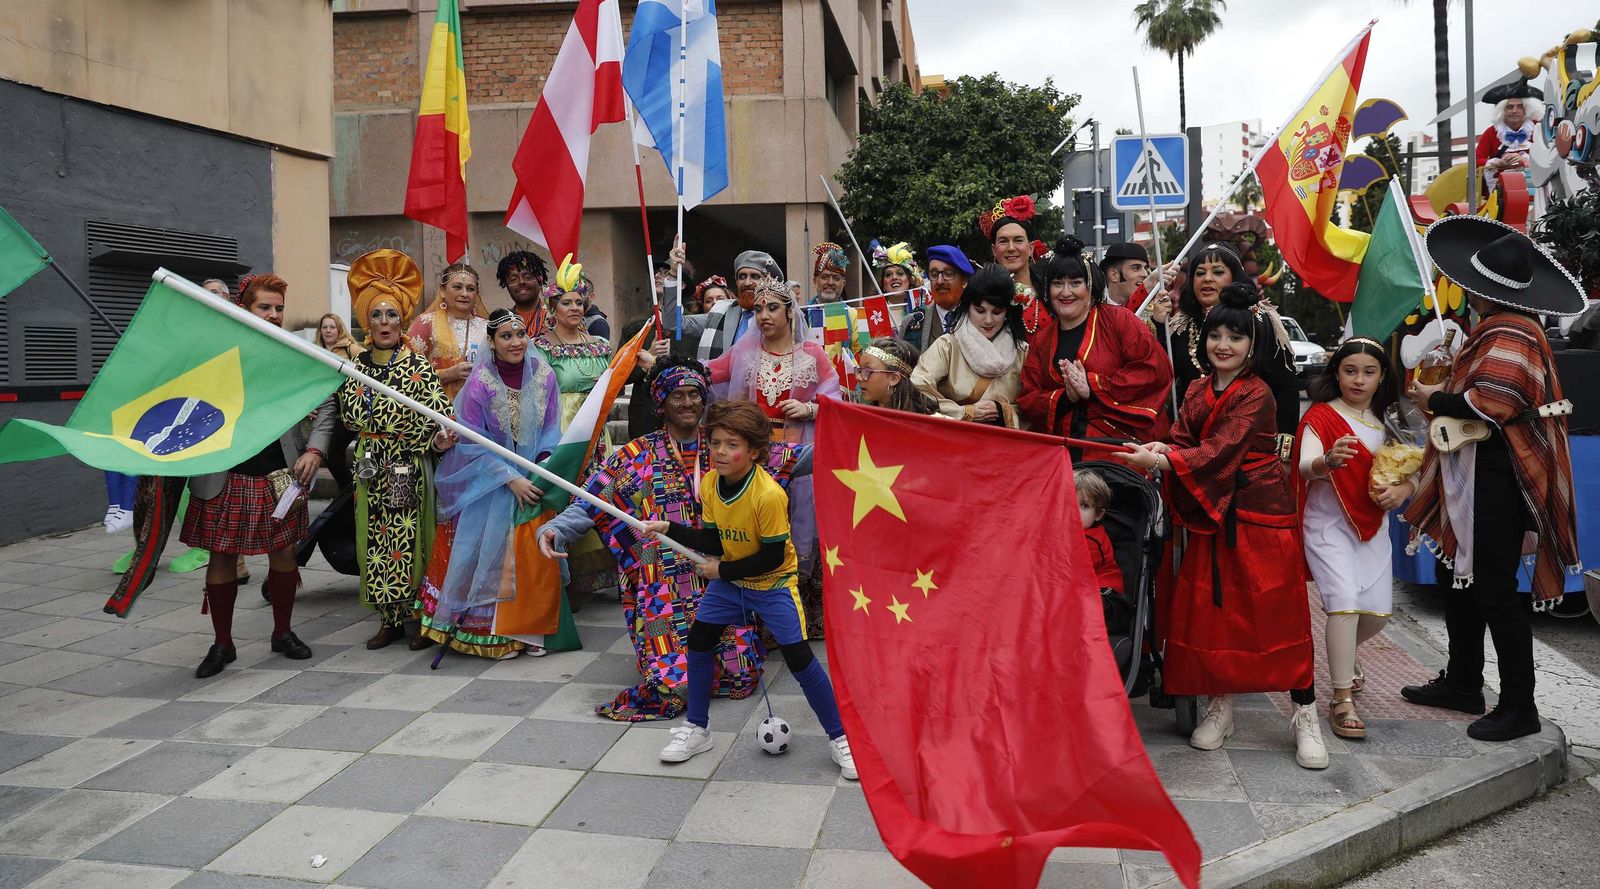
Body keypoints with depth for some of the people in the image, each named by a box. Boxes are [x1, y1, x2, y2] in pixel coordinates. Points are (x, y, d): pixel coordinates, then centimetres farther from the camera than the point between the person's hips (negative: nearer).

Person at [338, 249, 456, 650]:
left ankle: (416, 617, 7)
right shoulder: (356, 366, 8)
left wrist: (439, 438, -28)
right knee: (375, 542, 6)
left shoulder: (418, 366, -3)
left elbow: (439, 413, -11)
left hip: (410, 471, -4)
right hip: (371, 470, 4)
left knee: (409, 540, -4)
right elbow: (347, 415, 13)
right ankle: (389, 619, 16)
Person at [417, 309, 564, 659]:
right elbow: (474, 445, -13)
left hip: (533, 476, 3)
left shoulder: (543, 375, -5)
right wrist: (512, 480, -18)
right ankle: (489, 632, 9)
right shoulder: (479, 383, -15)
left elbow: (551, 429, 3)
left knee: (533, 553, 0)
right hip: (488, 481, -3)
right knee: (491, 553, -4)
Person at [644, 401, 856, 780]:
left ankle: (839, 738, 5)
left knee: (799, 657, -11)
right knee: (698, 639, 6)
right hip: (728, 580, 7)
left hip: (772, 582, -7)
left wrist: (722, 571, -17)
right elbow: (714, 540, -2)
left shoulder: (768, 495, -30)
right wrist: (669, 529, -11)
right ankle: (696, 729, 24)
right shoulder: (709, 484, -9)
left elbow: (772, 557, -23)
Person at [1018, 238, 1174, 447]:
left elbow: (1156, 369, -7)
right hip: (1067, 444, 5)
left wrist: (1093, 386, -10)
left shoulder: (1118, 320, 3)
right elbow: (1027, 401, 11)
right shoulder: (1040, 341, 15)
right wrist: (1066, 397, -9)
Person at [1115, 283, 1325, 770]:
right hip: (1210, 512, 6)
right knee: (1210, 608, 5)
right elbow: (1183, 439, 2)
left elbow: (1221, 450, -22)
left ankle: (1305, 715, 7)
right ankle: (1221, 704, 18)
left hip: (1259, 513, -6)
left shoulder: (1257, 394, -11)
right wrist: (1163, 448, -22)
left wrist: (1158, 461, -32)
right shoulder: (1198, 389, 11)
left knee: (1276, 610, -4)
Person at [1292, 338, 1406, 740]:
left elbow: (1410, 473, 13)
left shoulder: (1387, 421, 11)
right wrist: (1328, 461, -48)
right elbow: (1305, 465, -25)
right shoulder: (1321, 415, -7)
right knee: (1346, 602, -19)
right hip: (1328, 523, -5)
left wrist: (1402, 490, -11)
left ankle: (1342, 650, 38)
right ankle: (1342, 701, -12)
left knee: (1378, 611, 4)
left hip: (1372, 525, 6)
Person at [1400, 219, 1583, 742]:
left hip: (1495, 479, -11)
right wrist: (1444, 395, 7)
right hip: (1474, 476, 11)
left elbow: (1489, 403, -27)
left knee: (1494, 590, -3)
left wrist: (1434, 401, -12)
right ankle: (1463, 684, 28)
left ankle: (1519, 707, 9)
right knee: (1459, 577, 16)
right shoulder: (1501, 327, 16)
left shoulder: (1508, 334, -17)